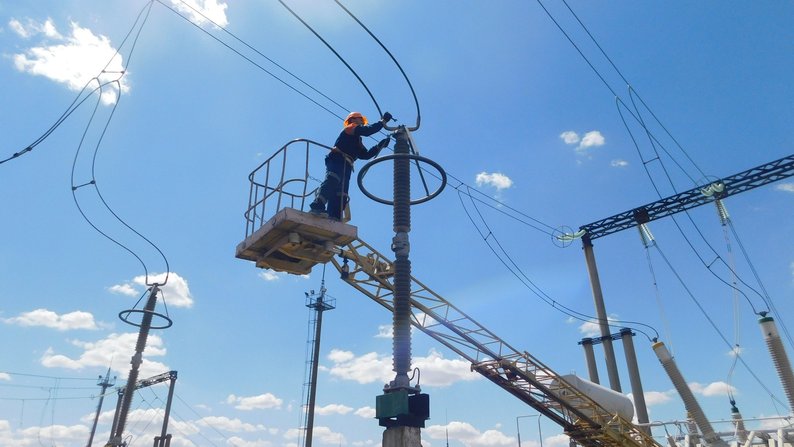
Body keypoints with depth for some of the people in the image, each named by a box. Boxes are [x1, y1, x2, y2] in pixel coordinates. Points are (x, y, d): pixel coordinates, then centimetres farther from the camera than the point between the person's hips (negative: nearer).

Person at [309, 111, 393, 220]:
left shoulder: (357, 142, 38)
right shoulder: (351, 127, 13)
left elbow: (366, 155, 25)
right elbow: (367, 131, -6)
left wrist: (379, 146, 17)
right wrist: (383, 121, -2)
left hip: (345, 166, 9)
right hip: (337, 160, -9)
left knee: (341, 196, -3)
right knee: (332, 180, -33)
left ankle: (334, 219, -13)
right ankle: (317, 206, -48)